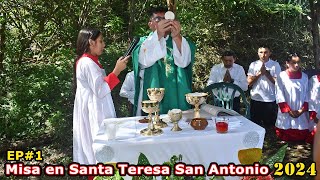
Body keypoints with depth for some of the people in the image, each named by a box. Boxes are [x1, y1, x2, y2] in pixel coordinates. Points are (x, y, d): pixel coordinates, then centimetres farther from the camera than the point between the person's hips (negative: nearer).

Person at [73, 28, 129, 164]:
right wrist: (117, 71, -20)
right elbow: (100, 90, -21)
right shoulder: (88, 63, -18)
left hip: (92, 110, 10)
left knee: (92, 147, 14)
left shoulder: (85, 61, 14)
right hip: (94, 112, -10)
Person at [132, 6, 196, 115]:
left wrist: (176, 37, -25)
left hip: (176, 97, 2)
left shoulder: (177, 41, 11)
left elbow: (184, 61, -10)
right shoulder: (144, 42, 7)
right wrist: (158, 35, -27)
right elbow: (144, 61, -16)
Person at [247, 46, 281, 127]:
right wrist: (259, 73, -10)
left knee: (270, 125, 6)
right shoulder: (253, 65, 6)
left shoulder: (275, 65, 1)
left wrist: (266, 73, -12)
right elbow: (249, 83, 0)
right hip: (255, 100, 2)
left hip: (270, 100, -1)